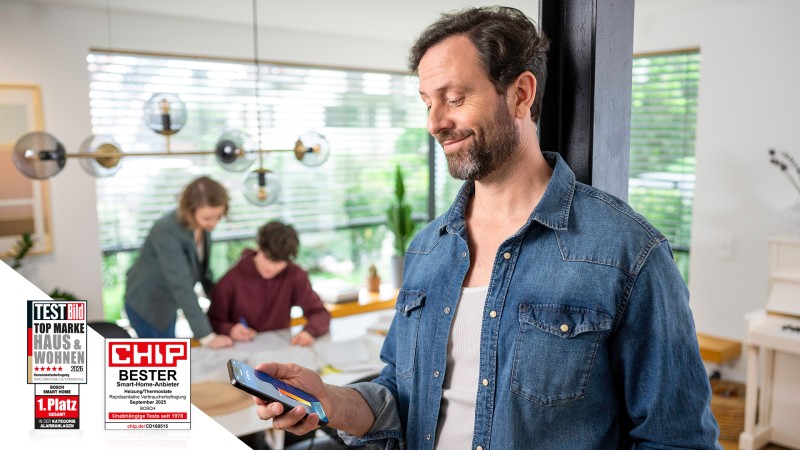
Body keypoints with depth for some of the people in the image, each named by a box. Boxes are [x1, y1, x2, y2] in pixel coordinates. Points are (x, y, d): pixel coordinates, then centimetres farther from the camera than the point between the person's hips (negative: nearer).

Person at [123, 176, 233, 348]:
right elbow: (182, 286, -38)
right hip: (146, 304, -7)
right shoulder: (167, 232, -34)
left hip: (168, 302, 7)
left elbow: (202, 266, 5)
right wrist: (206, 336, -39)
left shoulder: (202, 224, -12)